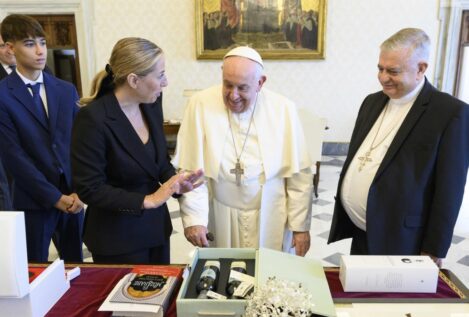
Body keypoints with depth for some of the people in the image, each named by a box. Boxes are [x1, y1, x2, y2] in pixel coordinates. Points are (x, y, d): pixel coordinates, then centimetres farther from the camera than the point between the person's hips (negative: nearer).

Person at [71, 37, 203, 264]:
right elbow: (89, 189, -20)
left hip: (156, 226, 7)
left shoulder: (152, 104, -3)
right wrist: (147, 200, -22)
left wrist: (175, 181, -10)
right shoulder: (93, 118, -23)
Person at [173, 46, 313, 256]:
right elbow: (189, 170, -9)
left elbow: (299, 175, -3)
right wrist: (194, 218, -15)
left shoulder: (283, 110, -8)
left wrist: (300, 225, -2)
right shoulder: (201, 105, -10)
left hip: (271, 219, 1)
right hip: (220, 217, 0)